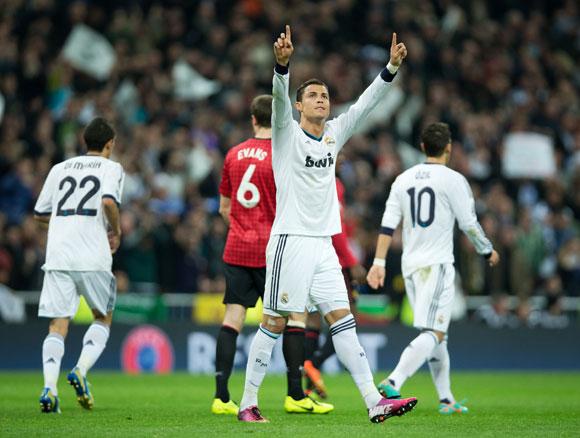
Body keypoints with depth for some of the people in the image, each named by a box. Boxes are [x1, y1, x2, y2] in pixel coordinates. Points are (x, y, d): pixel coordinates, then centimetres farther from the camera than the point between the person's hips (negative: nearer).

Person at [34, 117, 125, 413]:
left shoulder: (60, 168, 18)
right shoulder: (111, 168, 6)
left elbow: (40, 214, 20)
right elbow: (109, 201, -14)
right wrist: (116, 232, 2)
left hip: (57, 255, 3)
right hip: (92, 256, -3)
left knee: (57, 326, 2)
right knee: (103, 318, 16)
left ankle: (49, 387, -16)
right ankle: (81, 371, -5)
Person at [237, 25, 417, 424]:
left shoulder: (334, 134, 13)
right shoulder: (287, 133, -4)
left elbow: (366, 104, 8)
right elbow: (280, 98, -22)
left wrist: (391, 68, -6)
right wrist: (282, 63, -40)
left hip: (323, 246, 6)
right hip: (291, 241, -6)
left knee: (343, 320, 2)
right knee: (274, 323, -2)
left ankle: (375, 402, -3)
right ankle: (248, 404, 5)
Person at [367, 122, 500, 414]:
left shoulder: (403, 179, 9)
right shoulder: (453, 180, -7)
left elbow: (388, 225, 5)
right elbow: (469, 225, -4)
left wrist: (379, 263, 5)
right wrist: (488, 252, 12)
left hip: (410, 265, 7)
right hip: (437, 264, -7)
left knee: (437, 334, 16)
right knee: (433, 333, -12)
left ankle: (446, 399, 18)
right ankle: (392, 383, -31)